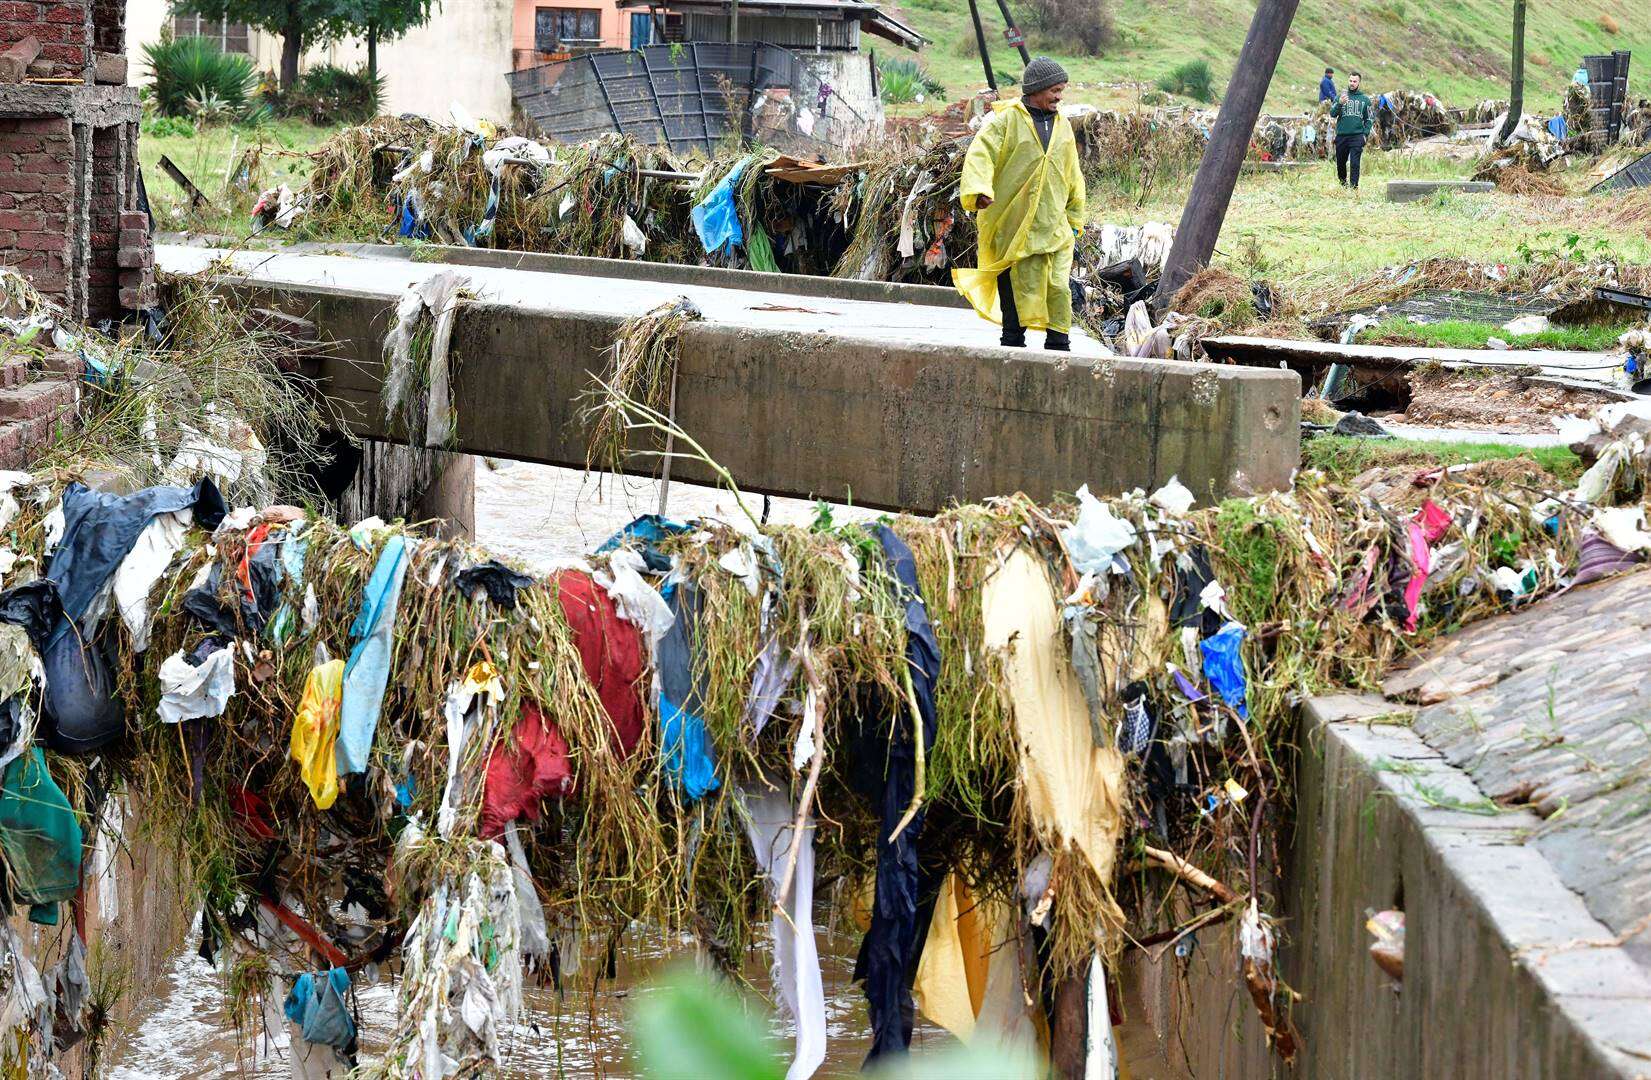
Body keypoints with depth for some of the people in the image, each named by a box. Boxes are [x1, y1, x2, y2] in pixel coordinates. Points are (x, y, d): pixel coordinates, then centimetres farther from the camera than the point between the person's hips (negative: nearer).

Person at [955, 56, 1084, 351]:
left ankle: (1058, 344, 7)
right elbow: (980, 155, -14)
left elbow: (1072, 175, 22)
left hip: (1054, 224, 4)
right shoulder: (1007, 120, -3)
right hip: (1013, 223, -4)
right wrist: (980, 190, -31)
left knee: (1059, 286, -3)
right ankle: (1013, 343, 10)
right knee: (1018, 285, -1)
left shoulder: (1062, 126, 15)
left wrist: (1074, 218, 22)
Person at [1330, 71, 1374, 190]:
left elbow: (1368, 119, 12)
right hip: (1341, 135, 2)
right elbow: (1332, 113, -3)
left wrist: (1365, 134, -1)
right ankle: (1343, 182, 32)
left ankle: (1354, 186, -11)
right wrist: (1340, 103, -20)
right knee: (1340, 162, 10)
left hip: (1357, 136, -2)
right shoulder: (1341, 97, 8)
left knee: (1354, 163, -11)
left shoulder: (1365, 99, 9)